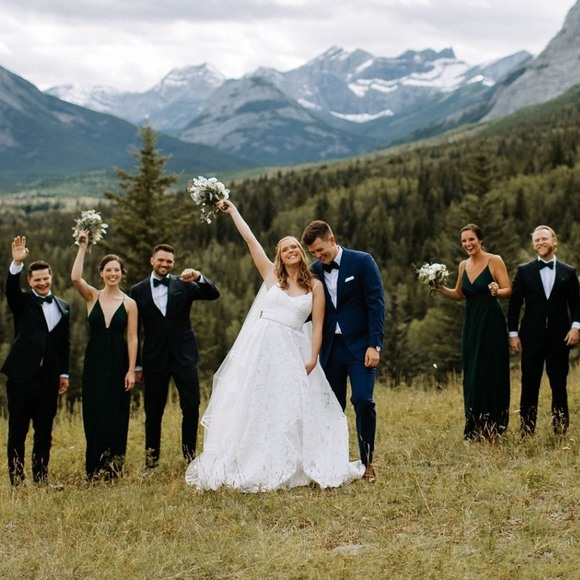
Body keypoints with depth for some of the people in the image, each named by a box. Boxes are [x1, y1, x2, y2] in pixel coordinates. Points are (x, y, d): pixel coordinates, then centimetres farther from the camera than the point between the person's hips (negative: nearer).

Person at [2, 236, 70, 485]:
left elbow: (65, 343, 13)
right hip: (22, 375, -3)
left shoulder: (63, 307, 11)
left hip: (49, 378, 3)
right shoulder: (22, 302, 2)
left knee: (44, 432, 8)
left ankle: (41, 479, 15)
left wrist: (64, 373, 9)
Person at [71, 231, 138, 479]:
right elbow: (75, 277, -16)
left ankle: (113, 466, 15)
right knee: (94, 415, 3)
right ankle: (95, 468, 12)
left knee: (116, 415, 4)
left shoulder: (129, 303, 0)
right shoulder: (92, 297, 3)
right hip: (94, 362, 1)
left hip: (118, 363, -1)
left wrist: (131, 370, -7)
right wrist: (82, 248, -14)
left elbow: (132, 338, -2)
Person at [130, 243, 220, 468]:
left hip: (184, 355, 0)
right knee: (153, 411, 4)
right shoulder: (138, 291, 4)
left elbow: (214, 294, -5)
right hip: (155, 358, 0)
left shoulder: (184, 285, 5)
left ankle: (190, 453, 10)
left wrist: (199, 277, -23)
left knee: (192, 407, -2)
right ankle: (151, 458, 13)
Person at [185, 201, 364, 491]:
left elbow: (318, 326, 1)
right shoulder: (271, 275, 6)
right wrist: (232, 211, 6)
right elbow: (250, 239, 5)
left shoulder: (315, 286, 6)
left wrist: (313, 358, -8)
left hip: (293, 352, 0)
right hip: (261, 346, 0)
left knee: (293, 410, -2)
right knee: (254, 407, 0)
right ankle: (252, 468, 6)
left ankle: (290, 468, 8)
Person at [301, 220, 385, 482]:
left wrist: (374, 345, -14)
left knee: (362, 400, -12)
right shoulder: (315, 271, 7)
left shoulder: (362, 262, -5)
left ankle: (367, 462, 0)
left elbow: (376, 303, -8)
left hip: (360, 346, -4)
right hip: (331, 348, 4)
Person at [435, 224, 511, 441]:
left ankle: (490, 427, 3)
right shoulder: (463, 265, 11)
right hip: (471, 324, 6)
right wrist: (442, 289, 5)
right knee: (471, 374, 5)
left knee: (490, 372, -4)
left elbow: (508, 290, -9)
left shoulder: (495, 261, -6)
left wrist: (496, 291, -30)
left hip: (491, 323, -6)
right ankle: (474, 427, 12)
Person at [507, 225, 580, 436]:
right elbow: (514, 304, 4)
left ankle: (561, 430, 11)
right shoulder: (524, 271, 4)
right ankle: (526, 432, 5)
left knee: (559, 385, 5)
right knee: (529, 385, 0)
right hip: (532, 336, -1)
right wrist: (513, 333, -2)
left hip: (560, 337, 1)